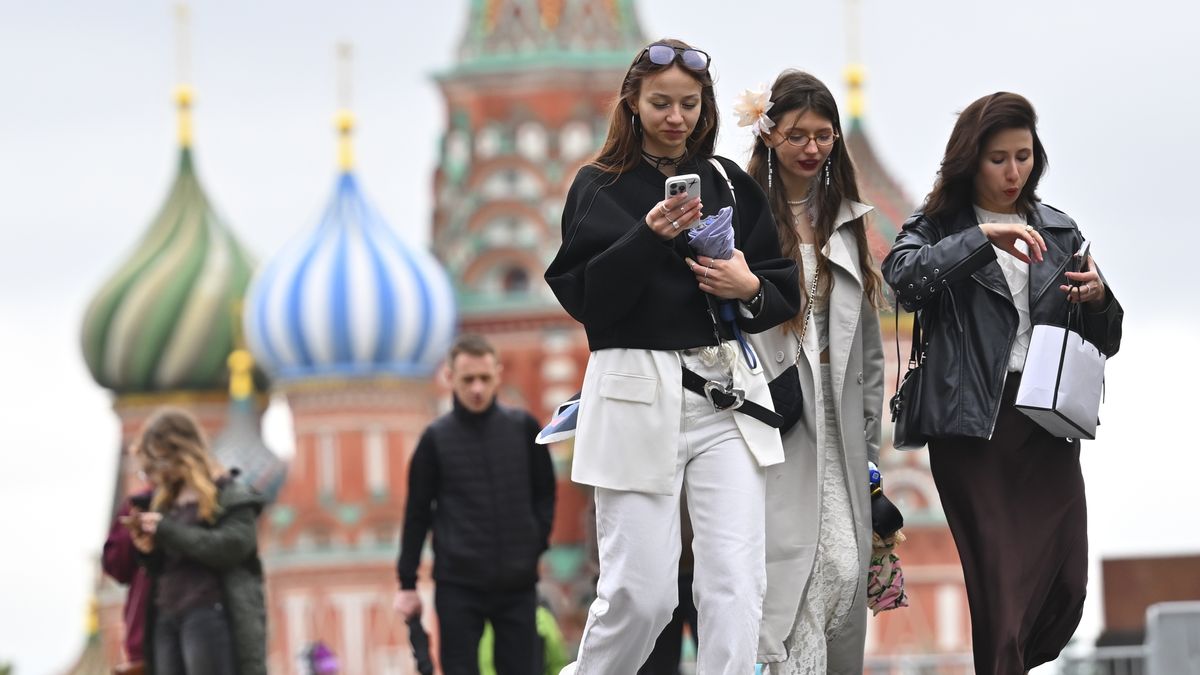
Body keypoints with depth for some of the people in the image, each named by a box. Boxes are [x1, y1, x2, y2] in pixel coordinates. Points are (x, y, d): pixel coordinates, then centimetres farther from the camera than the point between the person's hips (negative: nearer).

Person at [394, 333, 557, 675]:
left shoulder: (524, 429, 3)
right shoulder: (436, 439, -1)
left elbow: (544, 493, 12)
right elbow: (417, 513, 4)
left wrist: (536, 544, 0)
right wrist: (407, 582, 4)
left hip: (518, 583, 2)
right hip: (457, 585, -2)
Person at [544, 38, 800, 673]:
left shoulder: (729, 183, 13)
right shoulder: (600, 186, 3)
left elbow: (786, 286, 15)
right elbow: (582, 296, -8)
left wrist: (751, 287, -6)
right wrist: (649, 236, -19)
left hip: (725, 392, 3)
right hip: (637, 395, -3)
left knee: (735, 584, -8)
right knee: (640, 592, -4)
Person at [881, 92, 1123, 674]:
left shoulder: (1059, 232, 17)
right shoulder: (938, 228, 7)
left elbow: (1105, 342, 19)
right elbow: (902, 274, -16)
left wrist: (1099, 300, -3)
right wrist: (984, 238, -22)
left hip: (1048, 424, 4)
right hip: (973, 426, -4)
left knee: (1066, 584, -2)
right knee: (1000, 588, -10)